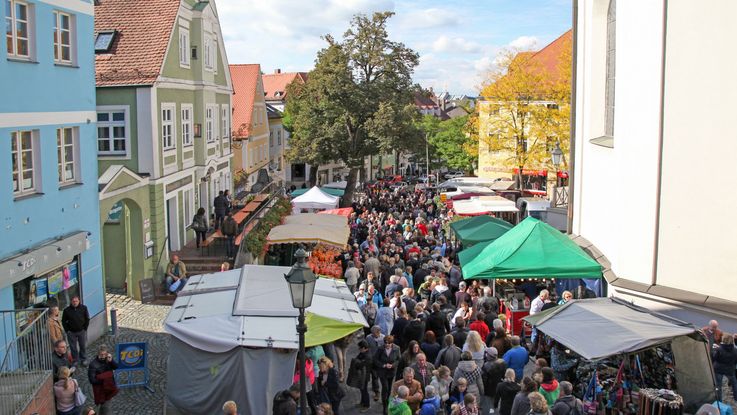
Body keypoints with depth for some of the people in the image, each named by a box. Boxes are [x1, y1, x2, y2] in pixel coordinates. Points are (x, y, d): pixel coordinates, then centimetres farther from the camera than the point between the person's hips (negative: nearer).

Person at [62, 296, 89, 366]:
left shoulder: (84, 308, -4)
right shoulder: (67, 310, -4)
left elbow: (87, 319, 3)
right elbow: (64, 321, 4)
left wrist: (85, 328, -2)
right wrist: (67, 330, -2)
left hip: (82, 331, 0)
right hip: (71, 332, 0)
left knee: (83, 346, 8)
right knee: (73, 347, 7)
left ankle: (83, 359, 23)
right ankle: (76, 360, 20)